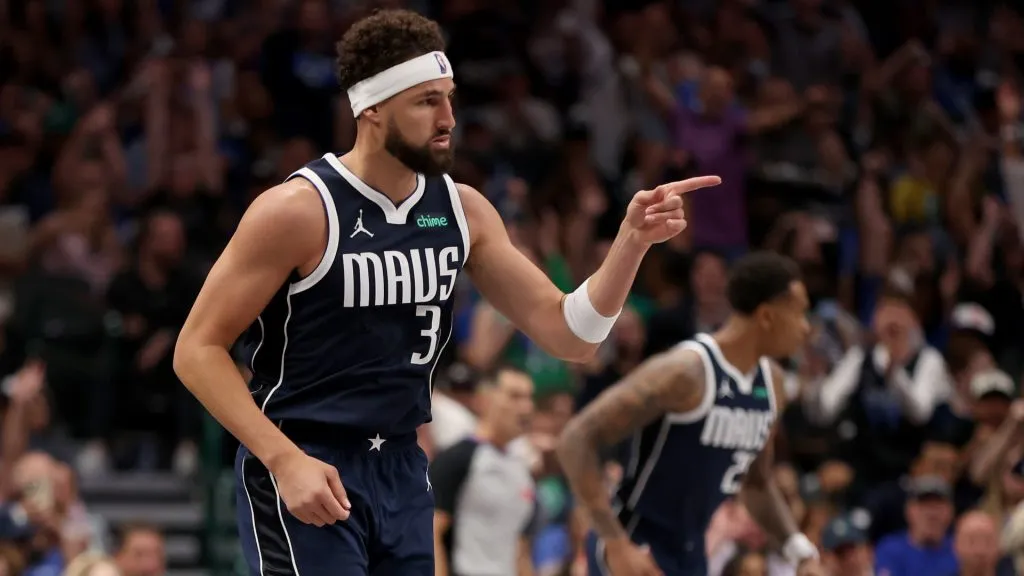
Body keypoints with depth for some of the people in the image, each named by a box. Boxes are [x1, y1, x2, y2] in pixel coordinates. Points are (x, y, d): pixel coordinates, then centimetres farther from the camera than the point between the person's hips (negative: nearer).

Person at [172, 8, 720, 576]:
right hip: (302, 471, -7)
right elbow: (197, 349, -12)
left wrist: (632, 240, -12)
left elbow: (568, 333, 5)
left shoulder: (463, 210, 4)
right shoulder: (298, 211, -14)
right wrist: (286, 460, -22)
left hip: (401, 469, 7)